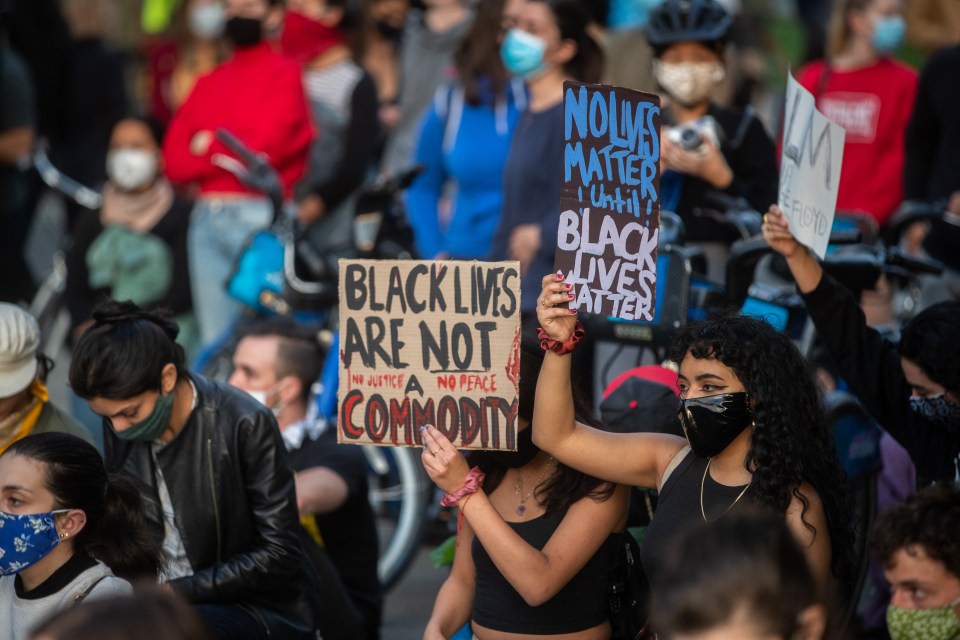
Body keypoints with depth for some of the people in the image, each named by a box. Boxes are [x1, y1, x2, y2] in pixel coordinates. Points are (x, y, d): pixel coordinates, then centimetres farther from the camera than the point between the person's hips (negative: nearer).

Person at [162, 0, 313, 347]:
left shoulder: (285, 74, 2)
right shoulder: (209, 83, 19)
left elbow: (266, 148, -10)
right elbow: (175, 160, 10)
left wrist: (209, 149, 2)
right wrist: (233, 154, -4)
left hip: (261, 218, -6)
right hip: (207, 218, 6)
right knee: (215, 338, 5)